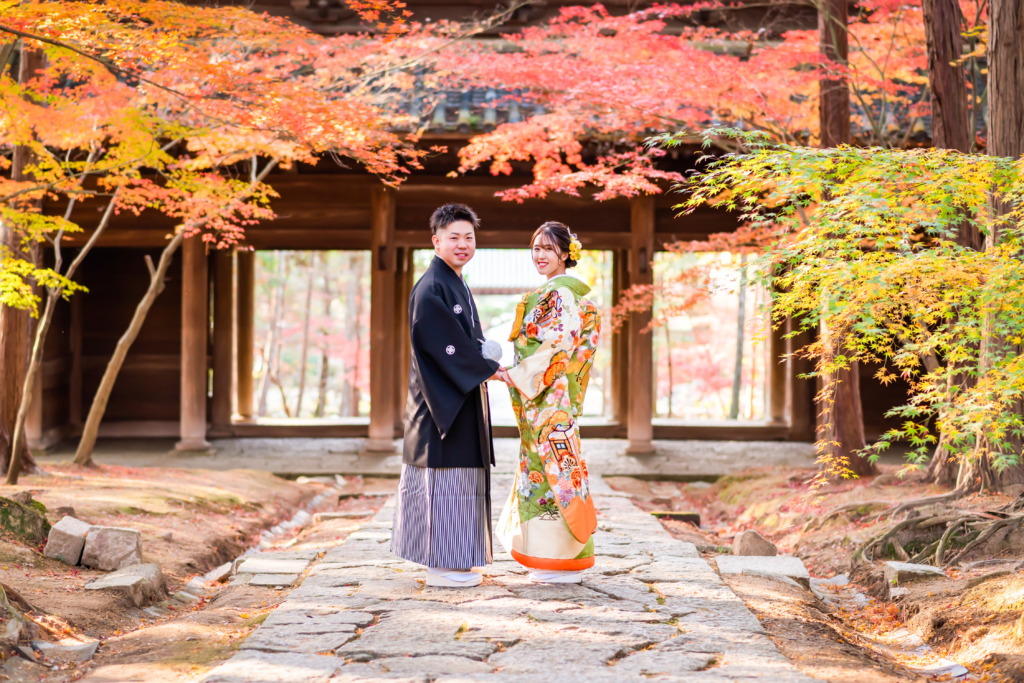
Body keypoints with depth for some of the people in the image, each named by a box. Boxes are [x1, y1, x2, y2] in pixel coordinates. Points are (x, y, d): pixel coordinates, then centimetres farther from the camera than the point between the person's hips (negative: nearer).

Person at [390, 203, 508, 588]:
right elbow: (442, 343, -20)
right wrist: (488, 369, -13)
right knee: (444, 477, -6)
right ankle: (440, 565, 0)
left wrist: (493, 364, 4)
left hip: (463, 395, 10)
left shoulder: (459, 286, 17)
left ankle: (454, 562, 19)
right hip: (441, 397, -10)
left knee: (460, 480, 12)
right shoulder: (430, 288, -14)